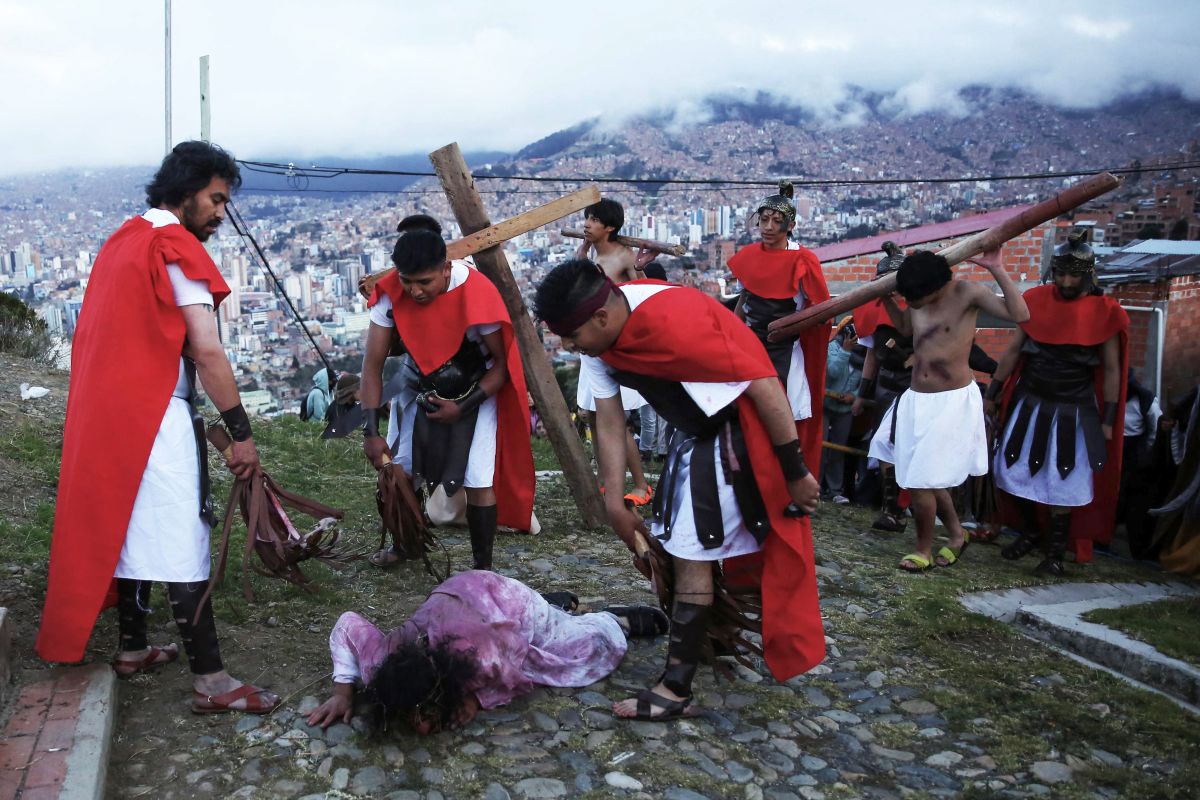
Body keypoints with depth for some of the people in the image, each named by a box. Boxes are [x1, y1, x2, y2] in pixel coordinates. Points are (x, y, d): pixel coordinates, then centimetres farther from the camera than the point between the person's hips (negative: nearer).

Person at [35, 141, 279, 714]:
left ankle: (132, 649, 29)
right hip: (155, 415, -9)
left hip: (106, 410, 10)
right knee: (181, 545, -8)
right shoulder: (176, 246, -11)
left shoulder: (122, 240, 17)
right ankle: (210, 681, -5)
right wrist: (241, 432, -15)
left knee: (126, 526, 18)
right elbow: (206, 351, -17)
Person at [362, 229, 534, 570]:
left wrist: (463, 408, -24)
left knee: (477, 481, -13)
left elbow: (501, 364, -18)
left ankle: (482, 569, 3)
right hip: (424, 387, 4)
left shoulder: (476, 294, -30)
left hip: (477, 390, -4)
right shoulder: (390, 293, -20)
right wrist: (371, 432, -20)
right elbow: (373, 364, -15)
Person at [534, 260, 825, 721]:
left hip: (736, 427, -9)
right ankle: (699, 637, 39)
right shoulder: (599, 339, -7)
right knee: (673, 540, 18)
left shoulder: (673, 321, -33)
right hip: (694, 429, 9)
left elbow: (764, 383, -26)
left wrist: (795, 472, -19)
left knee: (691, 552, -8)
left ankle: (675, 690, 1)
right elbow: (609, 425, 1)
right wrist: (614, 503, 0)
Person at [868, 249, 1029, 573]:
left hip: (953, 401, -7)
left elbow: (1020, 314, -24)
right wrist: (886, 297, 7)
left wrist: (996, 269, -27)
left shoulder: (967, 292, -15)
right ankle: (956, 533, 38)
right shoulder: (917, 297, 1)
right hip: (916, 399, 7)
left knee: (921, 480, -4)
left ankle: (924, 550, 18)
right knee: (926, 476, 16)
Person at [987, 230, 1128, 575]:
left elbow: (1111, 370, -2)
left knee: (1064, 483, 3)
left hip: (1074, 411, -3)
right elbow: (1013, 351, 6)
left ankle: (1055, 550, 18)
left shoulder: (1104, 312, -7)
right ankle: (1030, 532, 29)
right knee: (1015, 471, 8)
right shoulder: (1036, 301, -2)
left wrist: (1108, 419, -4)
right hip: (1029, 403, 3)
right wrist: (992, 393, 6)